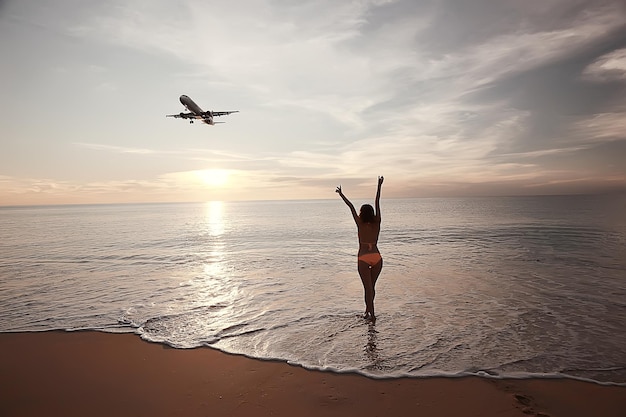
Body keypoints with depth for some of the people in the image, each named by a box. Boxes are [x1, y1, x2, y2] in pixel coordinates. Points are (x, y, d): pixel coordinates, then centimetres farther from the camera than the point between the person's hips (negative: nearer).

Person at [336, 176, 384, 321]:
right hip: (377, 258, 3)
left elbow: (351, 207, 2)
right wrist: (379, 186, 8)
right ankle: (368, 310, 28)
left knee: (368, 287, 1)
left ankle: (371, 314, -1)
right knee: (372, 286, 17)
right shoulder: (377, 223, 1)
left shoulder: (360, 224, -5)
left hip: (363, 259, -3)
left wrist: (341, 195, 10)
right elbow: (377, 203, 3)